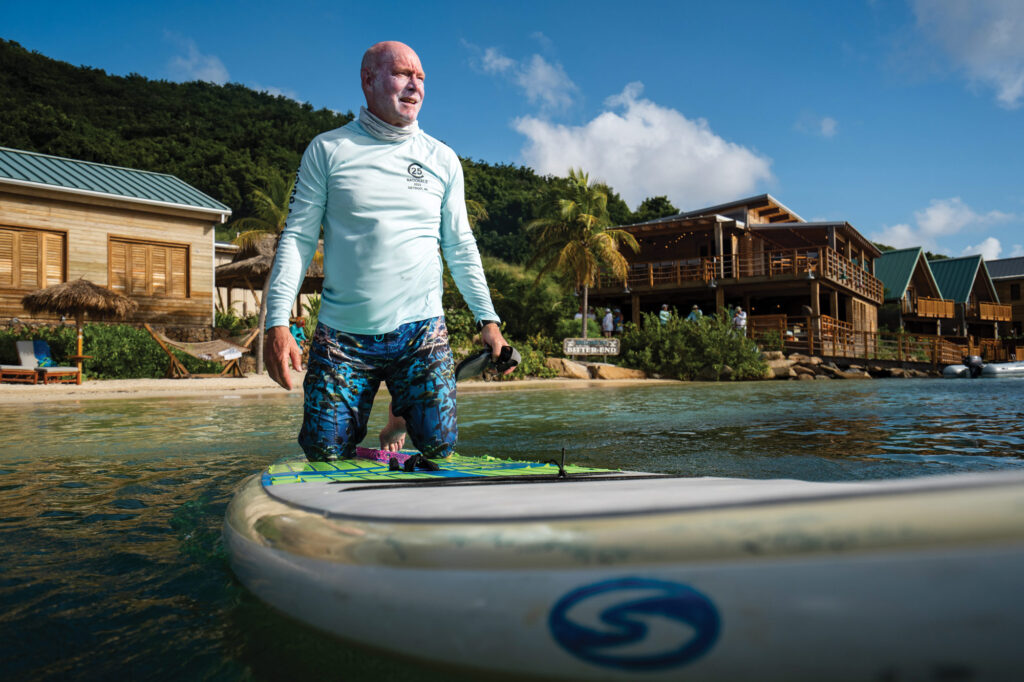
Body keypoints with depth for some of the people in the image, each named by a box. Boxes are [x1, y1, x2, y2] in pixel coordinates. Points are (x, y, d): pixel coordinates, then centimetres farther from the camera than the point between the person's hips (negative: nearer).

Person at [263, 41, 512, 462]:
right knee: (325, 455, -1)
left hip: (420, 330, 1)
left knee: (438, 447, -6)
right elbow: (298, 237, 0)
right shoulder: (327, 150, 2)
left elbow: (461, 247, 12)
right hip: (341, 335, -1)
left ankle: (401, 413, 28)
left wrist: (487, 319, 7)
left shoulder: (443, 160, 8)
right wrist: (277, 322, -10)